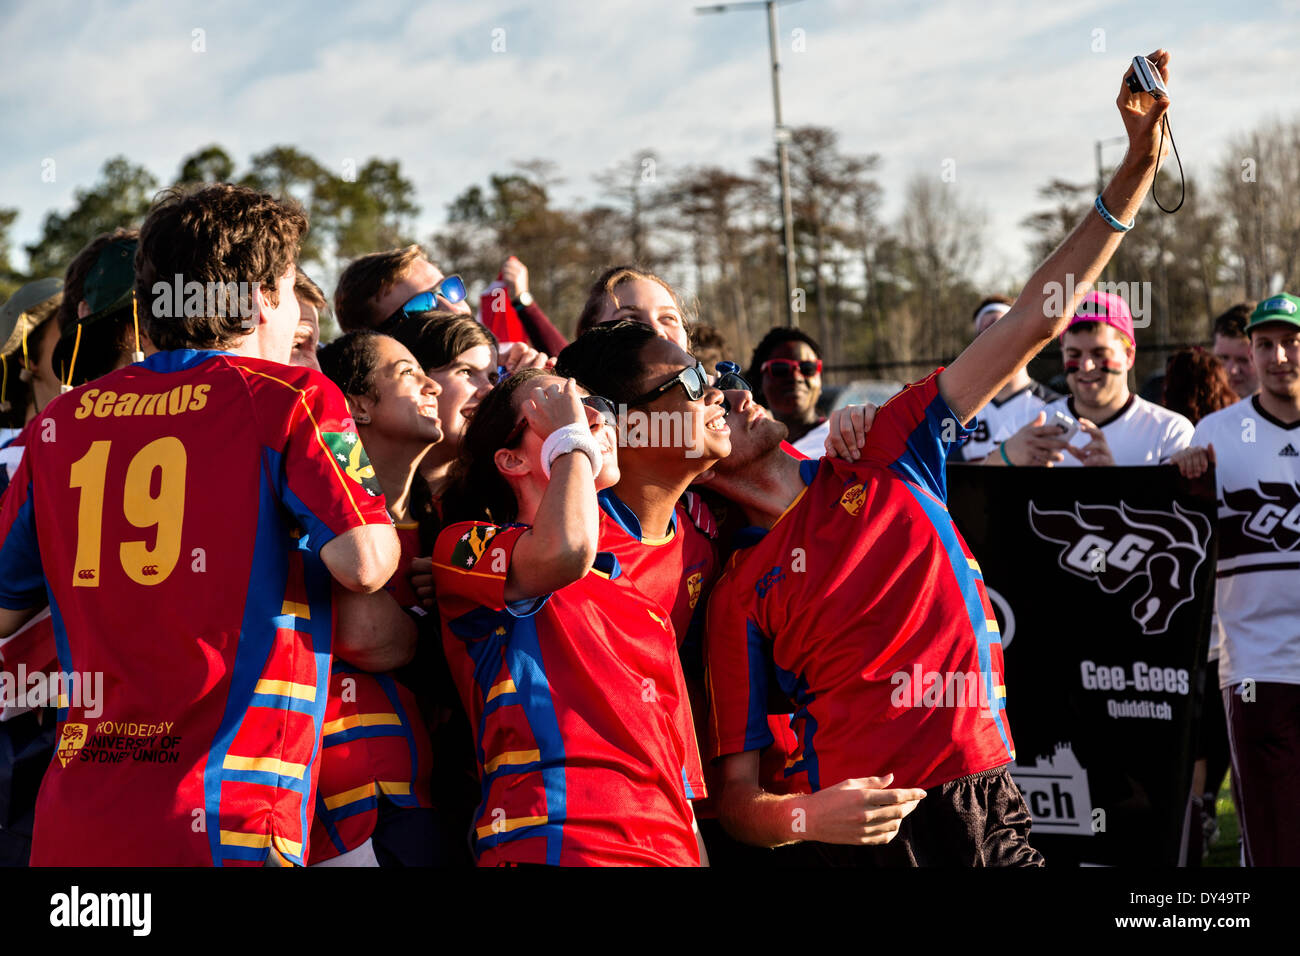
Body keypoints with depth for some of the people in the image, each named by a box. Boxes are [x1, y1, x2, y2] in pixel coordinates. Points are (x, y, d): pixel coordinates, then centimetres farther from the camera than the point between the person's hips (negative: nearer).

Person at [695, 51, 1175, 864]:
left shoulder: (883, 461, 9)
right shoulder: (743, 590, 0)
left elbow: (1036, 321, 6)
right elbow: (737, 799, 0)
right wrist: (806, 817, -23)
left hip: (991, 804, 4)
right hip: (870, 831, -4)